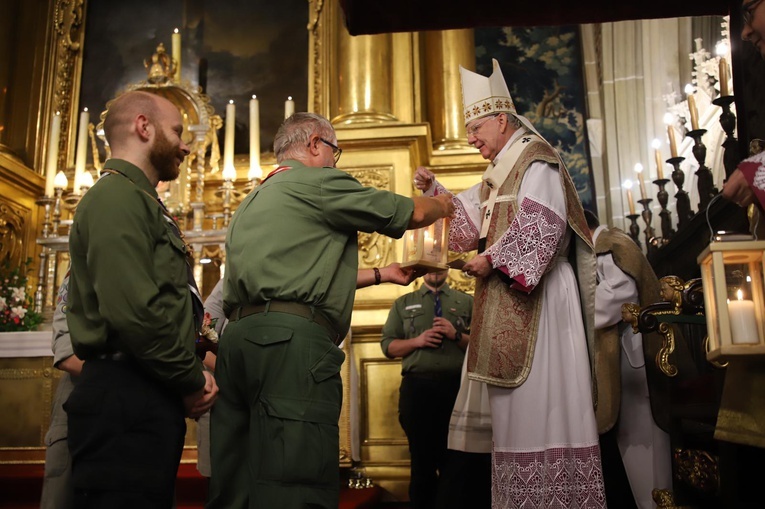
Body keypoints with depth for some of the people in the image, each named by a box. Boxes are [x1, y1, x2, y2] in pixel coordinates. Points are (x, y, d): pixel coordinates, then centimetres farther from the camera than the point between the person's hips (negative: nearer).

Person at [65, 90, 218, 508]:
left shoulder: (139, 200, 21)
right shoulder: (118, 196, -11)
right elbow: (133, 310, -24)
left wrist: (192, 376, 6)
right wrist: (193, 382, -12)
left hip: (148, 400, 10)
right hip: (126, 400, -10)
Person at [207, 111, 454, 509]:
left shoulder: (253, 202, 29)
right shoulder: (318, 182, 2)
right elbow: (411, 213, 8)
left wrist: (380, 275, 37)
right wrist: (444, 205, 31)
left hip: (238, 336, 9)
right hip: (291, 338, -9)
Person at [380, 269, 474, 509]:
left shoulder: (467, 302, 14)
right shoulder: (403, 303, 16)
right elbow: (387, 345, 8)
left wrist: (457, 335, -10)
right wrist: (417, 341, -6)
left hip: (456, 386, 0)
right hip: (417, 386, 0)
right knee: (422, 458, 6)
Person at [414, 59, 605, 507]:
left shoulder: (535, 159, -5)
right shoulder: (498, 174, 22)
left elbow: (542, 222, -18)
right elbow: (470, 227, 21)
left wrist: (492, 259, -15)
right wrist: (434, 191, 12)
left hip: (537, 296, -9)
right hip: (508, 299, 9)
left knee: (541, 396, -7)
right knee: (518, 400, 8)